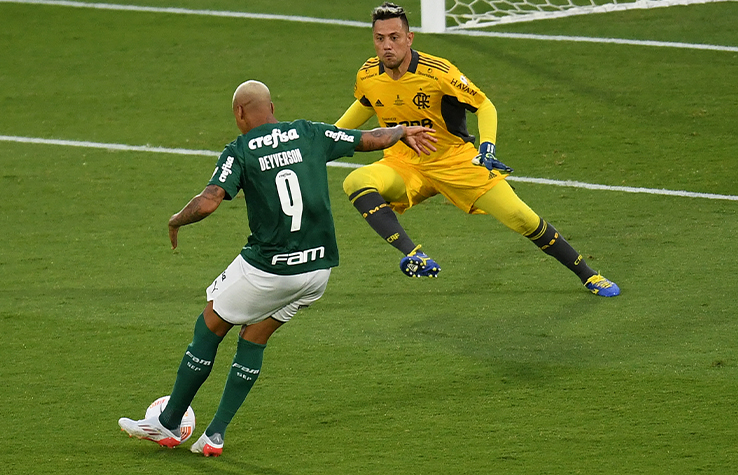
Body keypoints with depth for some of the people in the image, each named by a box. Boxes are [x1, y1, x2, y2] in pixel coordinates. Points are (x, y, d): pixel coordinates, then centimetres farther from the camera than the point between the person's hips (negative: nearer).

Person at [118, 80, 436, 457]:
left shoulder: (240, 151, -7)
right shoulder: (309, 134, 6)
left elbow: (207, 203, -19)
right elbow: (372, 139, 15)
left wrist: (176, 221, 1)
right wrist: (404, 132, 35)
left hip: (267, 268, -5)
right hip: (318, 267, 5)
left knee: (208, 329, 14)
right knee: (254, 338, 19)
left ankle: (168, 424, 21)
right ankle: (215, 435, 16)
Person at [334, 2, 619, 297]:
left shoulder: (437, 72, -22)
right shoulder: (367, 76, -8)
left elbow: (484, 106, -12)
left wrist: (487, 147, -28)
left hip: (456, 160, -3)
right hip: (403, 166, 3)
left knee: (521, 218, -10)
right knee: (356, 182, -29)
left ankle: (587, 275, 8)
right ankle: (412, 254, -37)